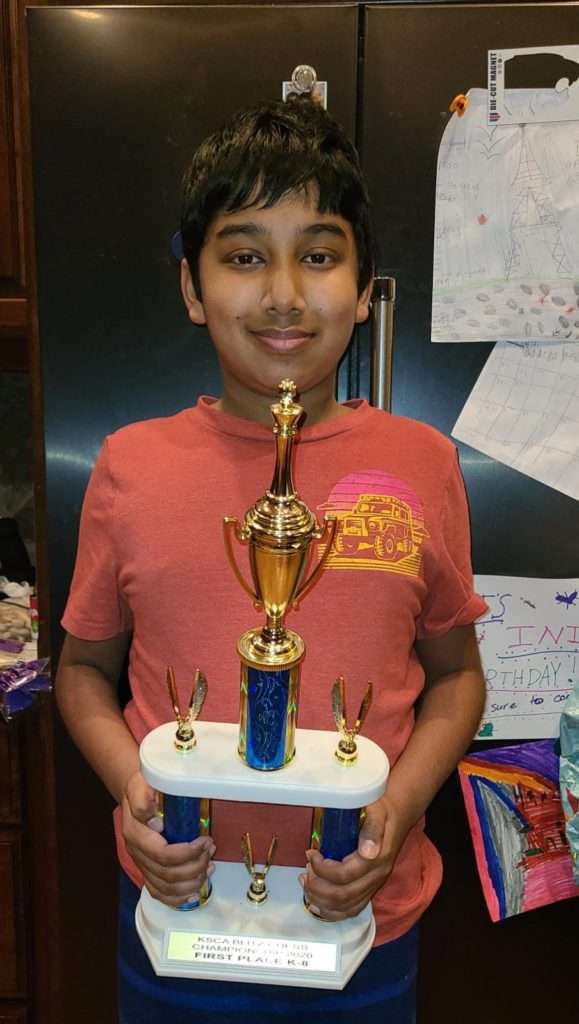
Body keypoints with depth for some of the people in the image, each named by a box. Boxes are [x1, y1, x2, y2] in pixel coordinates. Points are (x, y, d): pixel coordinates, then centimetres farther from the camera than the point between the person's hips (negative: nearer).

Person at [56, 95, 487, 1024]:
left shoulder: (421, 462, -8)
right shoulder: (132, 465, -9)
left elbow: (455, 672, 2)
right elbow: (85, 667, 3)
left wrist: (399, 806, -13)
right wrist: (131, 786, -14)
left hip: (368, 915, 1)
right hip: (176, 912, 0)